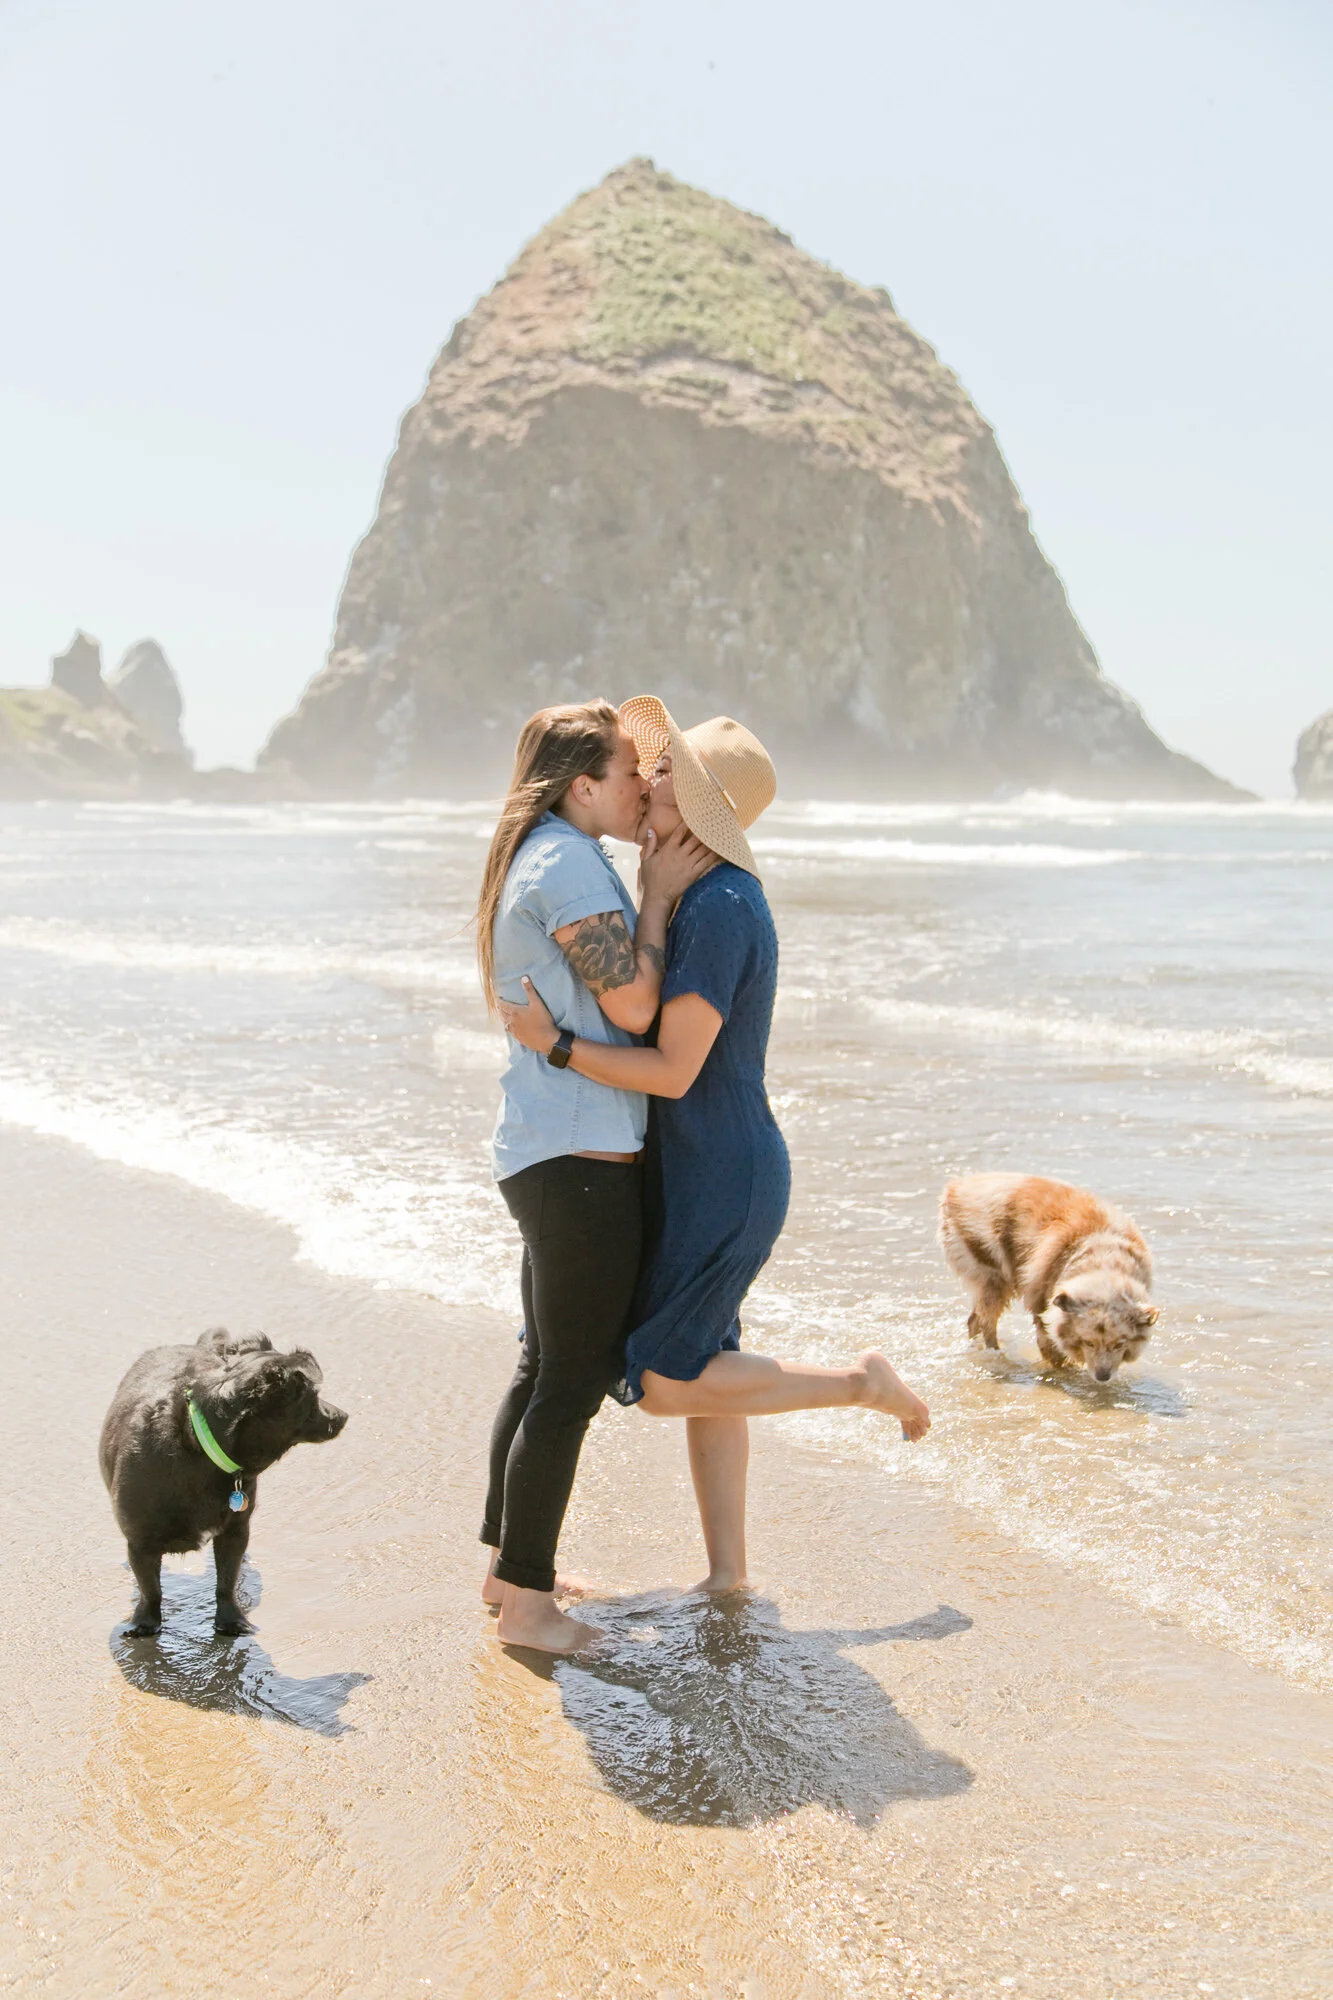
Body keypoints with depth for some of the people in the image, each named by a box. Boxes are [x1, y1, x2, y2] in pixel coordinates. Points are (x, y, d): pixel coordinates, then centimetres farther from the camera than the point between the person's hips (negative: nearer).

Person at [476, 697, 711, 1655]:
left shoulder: (534, 860, 17)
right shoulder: (571, 864, -16)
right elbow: (633, 1007, -19)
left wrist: (658, 887, 14)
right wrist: (661, 892, -11)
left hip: (543, 1153, 11)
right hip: (581, 1155, -11)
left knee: (545, 1365, 19)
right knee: (574, 1381, -3)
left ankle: (507, 1564, 30)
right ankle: (529, 1600, 6)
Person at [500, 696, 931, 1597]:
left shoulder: (718, 910, -22)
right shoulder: (710, 893, 9)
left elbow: (673, 1069, -24)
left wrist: (552, 1042, -22)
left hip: (722, 1180, -10)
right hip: (702, 1172, 10)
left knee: (665, 1381, -3)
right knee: (702, 1367, 14)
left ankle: (861, 1381, 9)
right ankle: (729, 1574, 24)